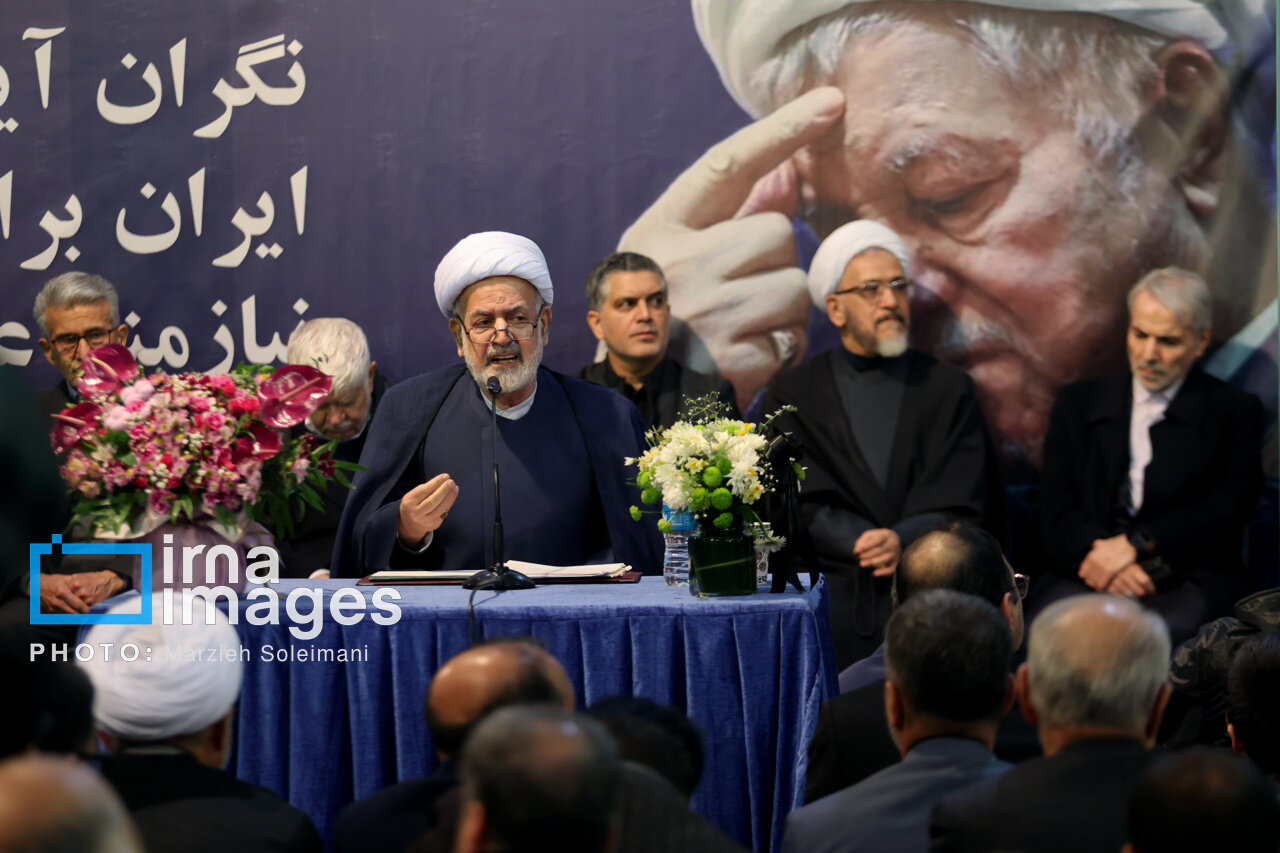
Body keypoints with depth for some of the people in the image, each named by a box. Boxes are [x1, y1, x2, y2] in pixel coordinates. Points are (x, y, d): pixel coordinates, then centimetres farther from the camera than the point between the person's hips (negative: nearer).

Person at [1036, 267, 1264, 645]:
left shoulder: (1235, 411, 11)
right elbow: (1056, 512, 7)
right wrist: (1106, 559, -14)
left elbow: (1227, 511, -3)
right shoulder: (1079, 404, 17)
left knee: (1169, 628, -37)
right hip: (1091, 571, 1)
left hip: (1188, 580, -1)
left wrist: (1134, 546, -14)